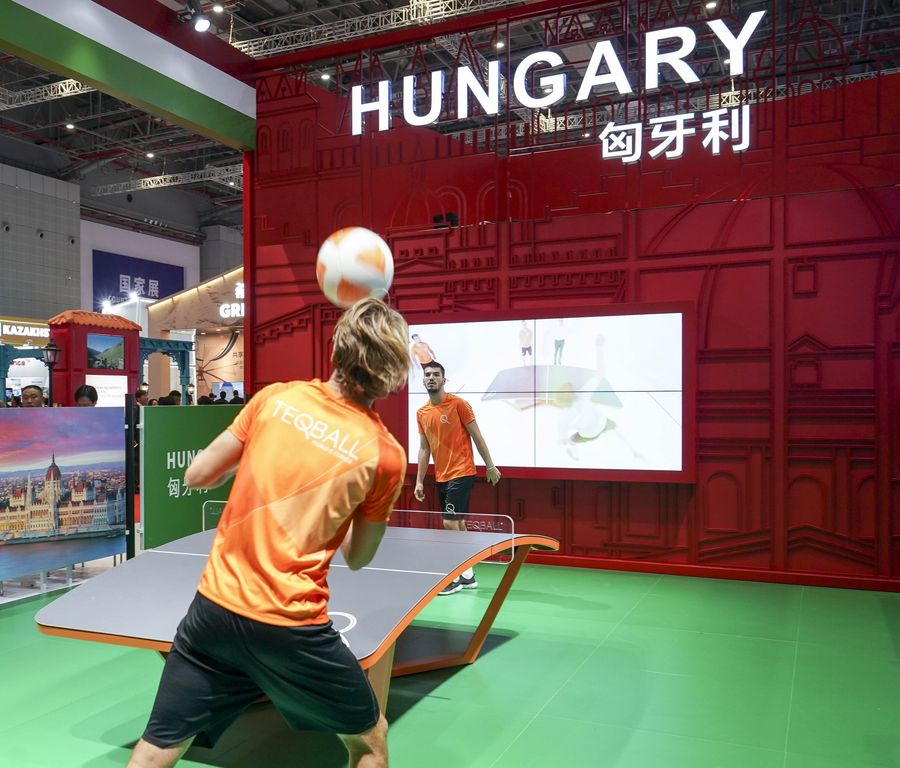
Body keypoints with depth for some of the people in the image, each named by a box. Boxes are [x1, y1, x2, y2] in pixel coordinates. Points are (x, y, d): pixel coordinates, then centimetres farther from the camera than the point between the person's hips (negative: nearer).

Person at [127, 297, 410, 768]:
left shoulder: (276, 397, -3)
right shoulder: (386, 455, -9)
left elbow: (197, 476, 6)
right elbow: (357, 557, 4)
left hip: (215, 604, 4)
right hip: (290, 625, -3)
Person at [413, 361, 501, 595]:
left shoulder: (458, 404, -9)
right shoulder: (421, 413, 8)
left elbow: (476, 436, -5)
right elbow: (424, 449, 12)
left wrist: (490, 466, -4)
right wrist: (419, 481, 9)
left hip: (461, 473, -6)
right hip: (441, 477, 7)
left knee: (450, 523, -11)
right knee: (457, 524, 12)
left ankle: (456, 578, -1)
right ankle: (468, 575, 22)